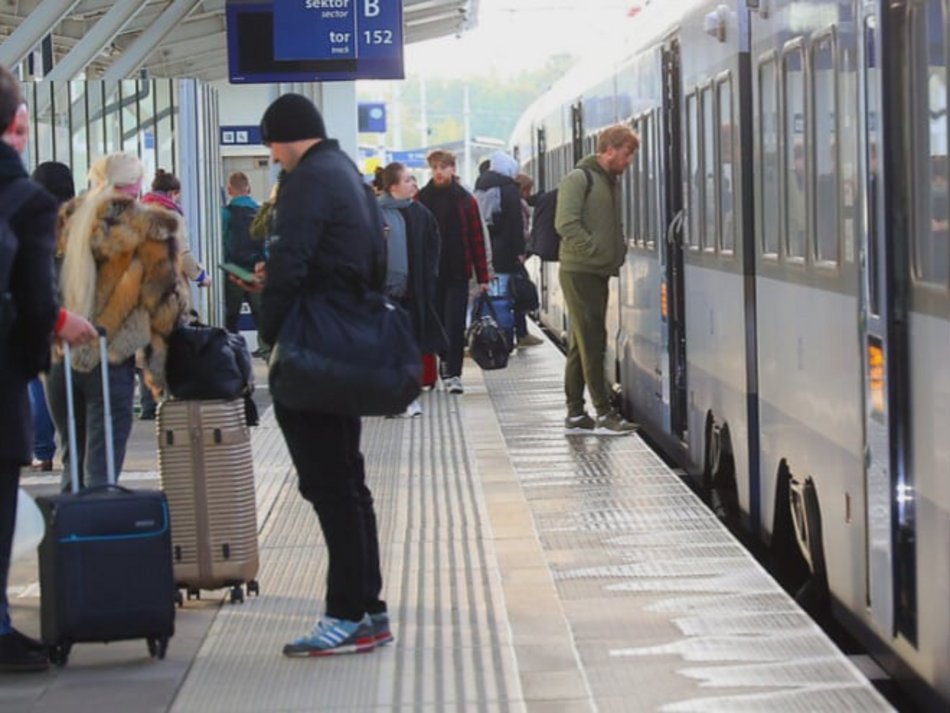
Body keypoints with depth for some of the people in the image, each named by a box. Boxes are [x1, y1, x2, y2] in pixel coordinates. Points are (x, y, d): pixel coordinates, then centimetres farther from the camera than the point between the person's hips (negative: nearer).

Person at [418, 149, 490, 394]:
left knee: (455, 325, -4)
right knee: (437, 323, 7)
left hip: (457, 272, -1)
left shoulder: (465, 200, 2)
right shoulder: (421, 198, 4)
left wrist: (482, 276, -3)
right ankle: (448, 367, 21)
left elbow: (477, 238, 1)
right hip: (429, 272, 1)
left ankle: (452, 373, -2)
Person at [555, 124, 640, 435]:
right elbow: (566, 224, -19)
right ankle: (604, 414, -8)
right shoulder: (579, 179, -10)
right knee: (592, 342, -8)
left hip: (599, 273, 9)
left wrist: (618, 254, 9)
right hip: (580, 272, -9)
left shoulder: (612, 181, 16)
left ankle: (575, 414, 13)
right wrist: (596, 252, -17)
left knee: (582, 344, 10)